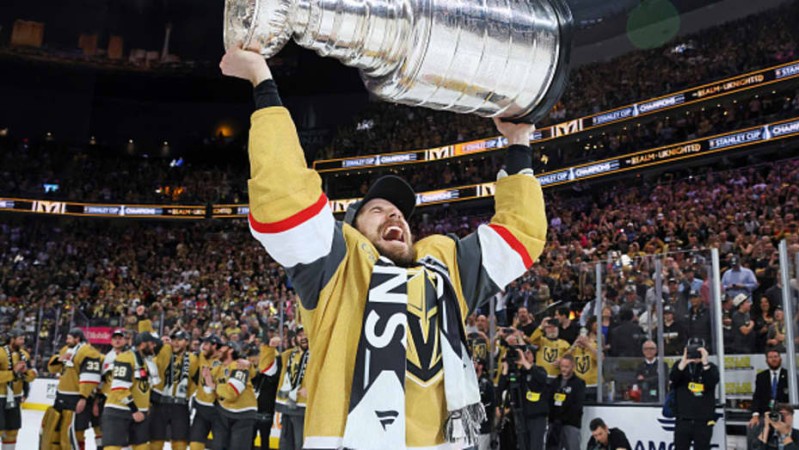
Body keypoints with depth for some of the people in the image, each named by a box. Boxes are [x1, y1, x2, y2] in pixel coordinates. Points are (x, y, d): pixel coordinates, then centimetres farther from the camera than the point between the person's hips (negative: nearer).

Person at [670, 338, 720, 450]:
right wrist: (683, 363, -29)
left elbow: (712, 382, -16)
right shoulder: (680, 365, 6)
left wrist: (705, 363, -28)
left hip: (704, 421, 0)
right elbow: (673, 379, -14)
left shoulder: (711, 367, 5)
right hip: (683, 420, 0)